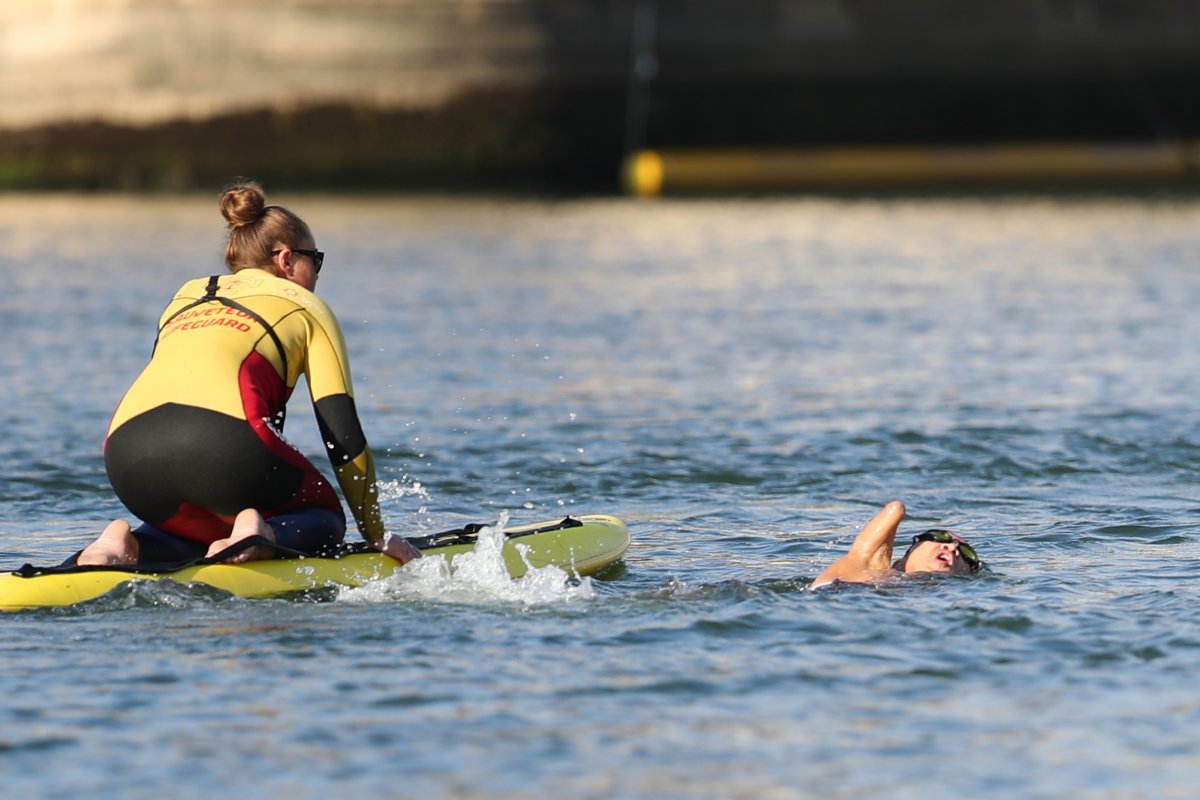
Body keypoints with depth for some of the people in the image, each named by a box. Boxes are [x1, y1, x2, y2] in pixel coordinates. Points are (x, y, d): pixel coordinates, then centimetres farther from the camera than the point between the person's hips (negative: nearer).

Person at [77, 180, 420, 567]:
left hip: (126, 453, 5)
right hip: (221, 440, -5)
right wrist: (377, 535, 24)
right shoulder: (304, 306, 21)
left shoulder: (186, 297, 34)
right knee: (322, 519, 21)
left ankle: (127, 544, 1)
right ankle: (257, 533, -13)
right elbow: (344, 435, 16)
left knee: (209, 529, 32)